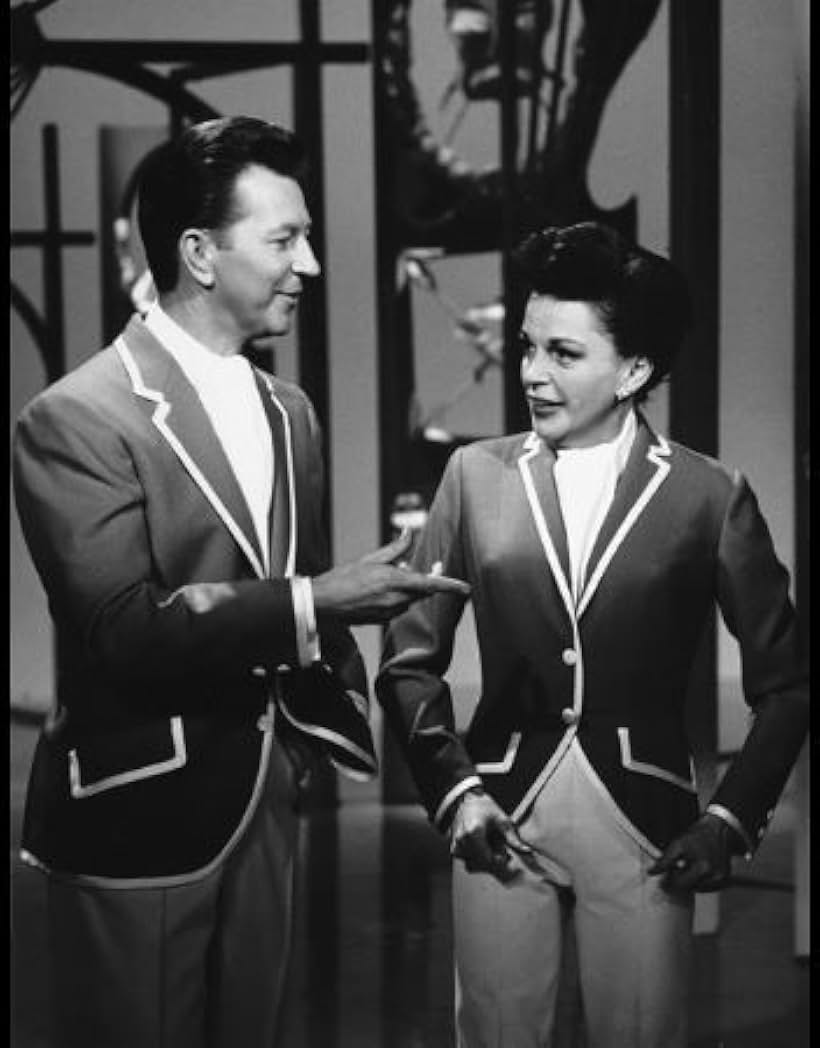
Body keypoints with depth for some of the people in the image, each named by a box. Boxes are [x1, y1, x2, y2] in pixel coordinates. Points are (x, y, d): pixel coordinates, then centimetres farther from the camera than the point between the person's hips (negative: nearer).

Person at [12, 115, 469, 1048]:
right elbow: (122, 634, -20)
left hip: (263, 809, 7)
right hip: (138, 821, -6)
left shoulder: (287, 413, 10)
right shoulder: (77, 419, -13)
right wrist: (309, 606, -24)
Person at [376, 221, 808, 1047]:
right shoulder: (477, 475, 2)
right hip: (500, 815, 1)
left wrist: (734, 817, -5)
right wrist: (451, 788, -6)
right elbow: (410, 661, 5)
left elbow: (784, 685, 3)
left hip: (644, 823, -1)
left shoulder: (708, 497, -3)